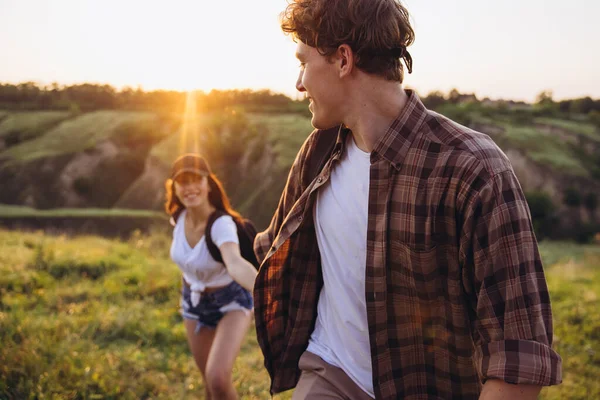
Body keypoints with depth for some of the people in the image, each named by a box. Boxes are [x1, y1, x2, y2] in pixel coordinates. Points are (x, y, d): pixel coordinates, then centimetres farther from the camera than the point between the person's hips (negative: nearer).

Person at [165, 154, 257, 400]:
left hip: (231, 303, -5)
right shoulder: (179, 216, -14)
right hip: (194, 302, 5)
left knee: (218, 378, -24)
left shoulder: (222, 223, -34)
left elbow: (236, 264, -55)